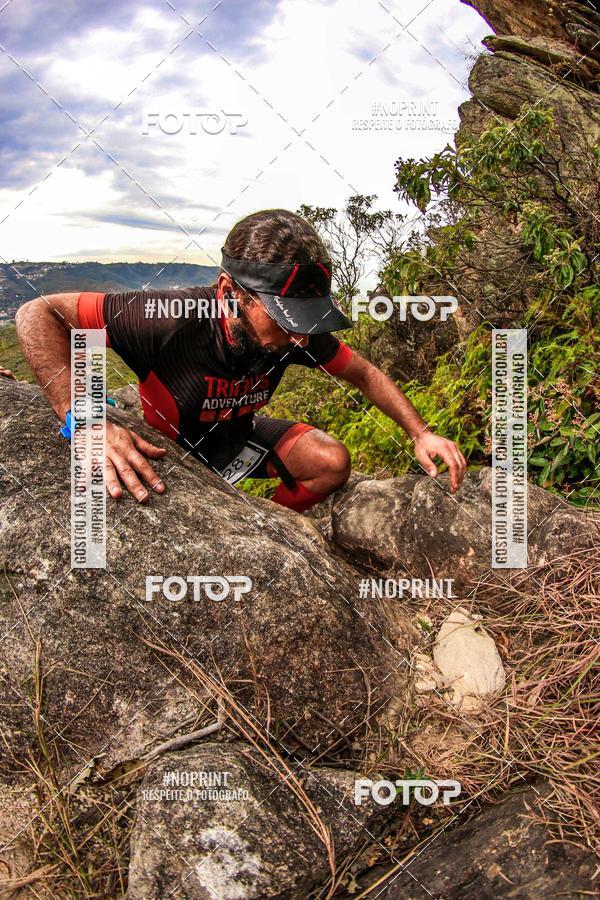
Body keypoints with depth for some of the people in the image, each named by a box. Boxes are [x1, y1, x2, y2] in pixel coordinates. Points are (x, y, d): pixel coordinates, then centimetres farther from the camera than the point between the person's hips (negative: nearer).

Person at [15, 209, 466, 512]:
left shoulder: (296, 332, -22)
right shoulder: (170, 317, -38)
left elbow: (365, 374, -5)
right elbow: (38, 313, -35)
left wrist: (421, 433, -16)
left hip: (238, 436, 4)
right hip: (170, 449, -3)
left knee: (331, 462, -15)